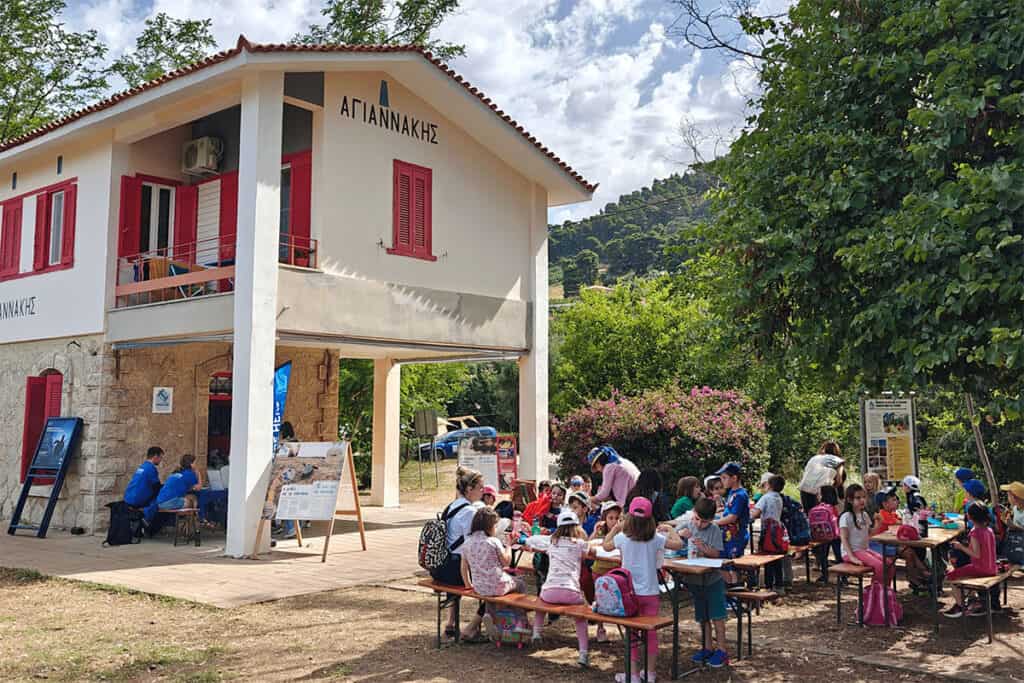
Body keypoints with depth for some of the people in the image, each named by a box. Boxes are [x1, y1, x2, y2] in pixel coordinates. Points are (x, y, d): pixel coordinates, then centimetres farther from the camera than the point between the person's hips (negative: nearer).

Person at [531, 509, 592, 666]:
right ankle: (584, 653, 11)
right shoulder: (580, 544, 9)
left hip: (549, 592, 2)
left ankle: (536, 632, 26)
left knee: (541, 599, 38)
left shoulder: (552, 542, 19)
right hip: (571, 593, -2)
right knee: (581, 616, 26)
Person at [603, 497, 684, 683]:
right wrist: (670, 529, 8)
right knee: (650, 633, 12)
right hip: (650, 592, 1)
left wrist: (615, 528, 19)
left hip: (629, 592, -1)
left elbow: (606, 545, 10)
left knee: (632, 634, 8)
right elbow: (678, 544, -7)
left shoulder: (622, 538, -7)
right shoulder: (656, 539, -8)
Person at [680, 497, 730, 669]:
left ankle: (721, 650, 10)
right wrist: (680, 534, -20)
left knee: (717, 616, 1)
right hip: (694, 579, 4)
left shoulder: (714, 529, -9)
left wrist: (703, 548, -28)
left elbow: (716, 553, -12)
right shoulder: (688, 526, -1)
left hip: (712, 579, -4)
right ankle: (707, 648, 25)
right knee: (702, 616, 13)